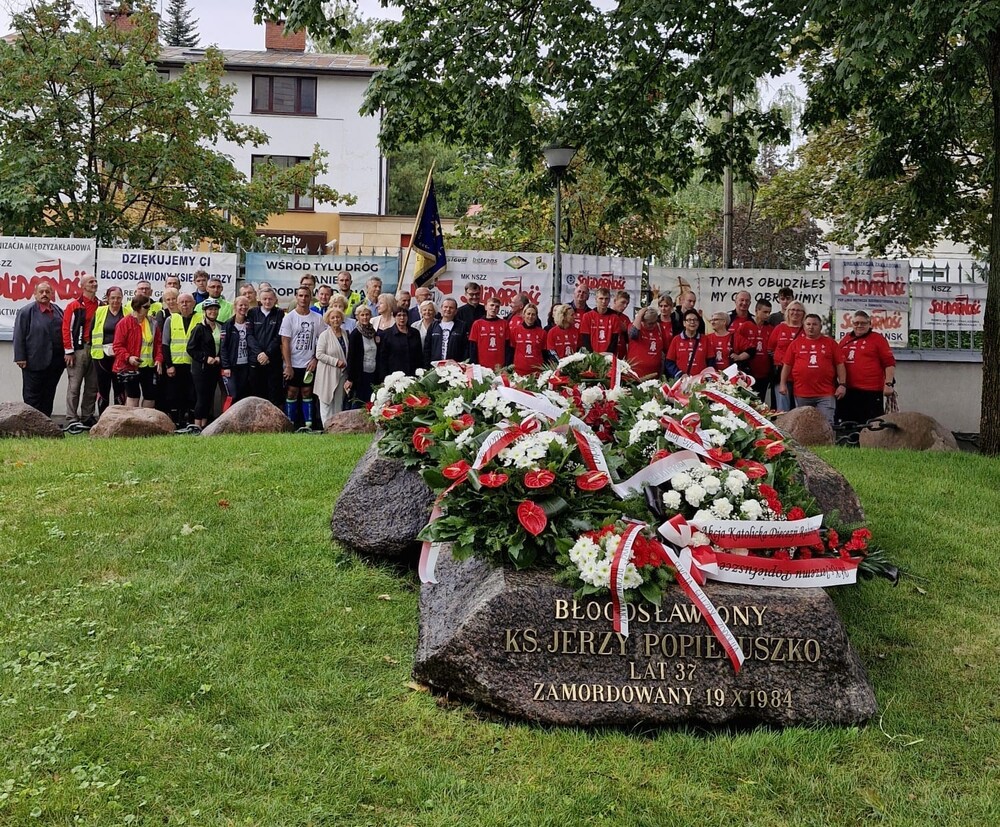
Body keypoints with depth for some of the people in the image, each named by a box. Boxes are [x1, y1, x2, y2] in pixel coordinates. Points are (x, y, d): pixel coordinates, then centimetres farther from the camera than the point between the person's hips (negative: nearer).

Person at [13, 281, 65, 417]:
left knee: (49, 395, 11)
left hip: (55, 363, 5)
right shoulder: (26, 312, -4)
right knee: (32, 396, 2)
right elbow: (19, 336, -7)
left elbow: (64, 333, 17)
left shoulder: (58, 311, 12)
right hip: (34, 362, -5)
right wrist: (20, 358, -12)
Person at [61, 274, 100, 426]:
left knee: (92, 386, 8)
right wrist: (69, 351, -10)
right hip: (78, 349, -5)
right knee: (74, 385, -4)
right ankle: (72, 418, -1)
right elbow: (66, 329, -5)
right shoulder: (74, 306, -2)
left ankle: (88, 416, 17)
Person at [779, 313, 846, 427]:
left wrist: (842, 384, -3)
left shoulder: (830, 343, 7)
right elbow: (787, 365, 10)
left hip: (826, 394, -1)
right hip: (802, 394, 1)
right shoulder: (796, 343, 8)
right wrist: (783, 383, 3)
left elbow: (840, 365, 5)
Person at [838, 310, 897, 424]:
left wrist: (889, 383, -11)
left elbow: (889, 363, -3)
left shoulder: (878, 339, 1)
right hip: (848, 391, 5)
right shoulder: (845, 340, 15)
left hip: (871, 392, -5)